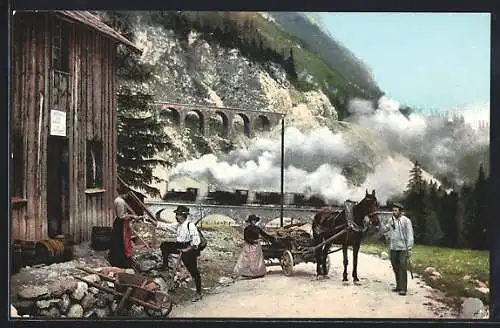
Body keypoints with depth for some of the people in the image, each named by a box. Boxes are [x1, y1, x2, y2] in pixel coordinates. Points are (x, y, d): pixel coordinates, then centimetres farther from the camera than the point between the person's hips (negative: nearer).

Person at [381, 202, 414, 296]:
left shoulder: (406, 221, -6)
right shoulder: (391, 220, 8)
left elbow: (409, 235, -7)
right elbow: (385, 231, 18)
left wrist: (409, 248, -11)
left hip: (403, 248, -5)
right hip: (393, 248, 5)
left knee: (403, 268, -6)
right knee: (395, 268, 11)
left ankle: (403, 288, -2)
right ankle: (398, 286, 22)